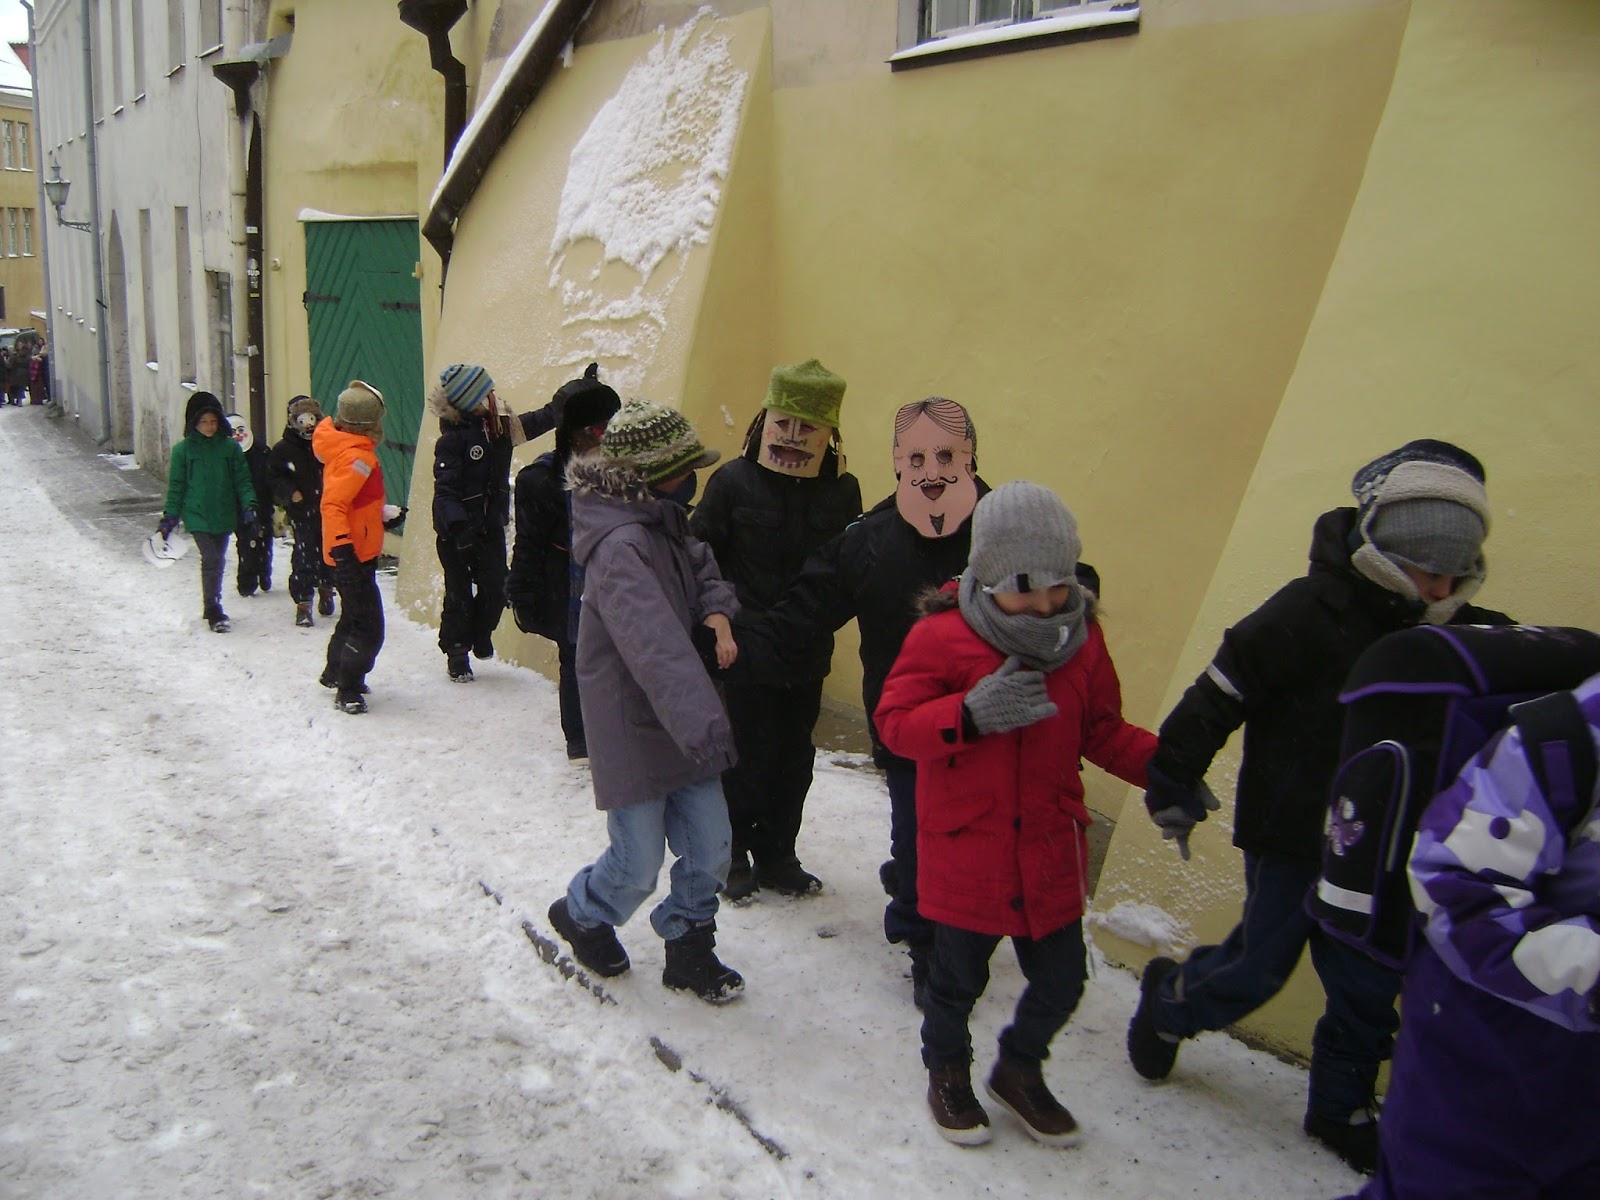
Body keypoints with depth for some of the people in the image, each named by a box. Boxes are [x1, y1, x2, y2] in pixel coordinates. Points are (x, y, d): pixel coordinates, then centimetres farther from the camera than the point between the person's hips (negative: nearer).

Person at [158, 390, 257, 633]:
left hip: (224, 515, 2)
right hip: (197, 515, -2)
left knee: (216, 562, 12)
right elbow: (176, 485, 4)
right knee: (211, 560, -13)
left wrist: (249, 505, -9)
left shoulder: (230, 447, 3)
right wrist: (169, 517, 2)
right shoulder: (183, 450, 0)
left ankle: (211, 607, 27)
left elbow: (242, 479, 5)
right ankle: (213, 611, -6)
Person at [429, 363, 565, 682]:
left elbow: (541, 420, 13)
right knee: (459, 593, 5)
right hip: (457, 531, -5)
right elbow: (445, 488, -19)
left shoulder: (501, 425, 4)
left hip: (491, 526, 6)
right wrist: (457, 526, -28)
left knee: (495, 588, 5)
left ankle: (480, 636, 30)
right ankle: (457, 654, 19)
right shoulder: (453, 438, -15)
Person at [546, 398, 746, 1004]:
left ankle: (688, 949, 30)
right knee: (639, 865, 4)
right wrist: (703, 723, -47)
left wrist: (717, 609, 1)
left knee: (710, 847, 9)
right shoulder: (621, 546, -25)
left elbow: (699, 565, 24)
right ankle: (581, 915, 35)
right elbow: (656, 644, -37)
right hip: (632, 727, -8)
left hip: (679, 721, 8)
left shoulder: (665, 524, 6)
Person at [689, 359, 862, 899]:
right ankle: (733, 856, 26)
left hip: (808, 653, 3)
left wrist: (825, 617, -4)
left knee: (794, 759, 14)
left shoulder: (843, 490, 0)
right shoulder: (733, 480, -8)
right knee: (746, 756, 6)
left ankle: (776, 857, 31)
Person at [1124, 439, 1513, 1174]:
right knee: (1258, 967, 6)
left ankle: (1342, 1110, 34)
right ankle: (1167, 1003, 36)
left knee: (1369, 989, 12)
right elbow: (1220, 695, -18)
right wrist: (1174, 784, -16)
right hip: (1291, 837, -5)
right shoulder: (1314, 611, -20)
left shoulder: (1458, 634, -1)